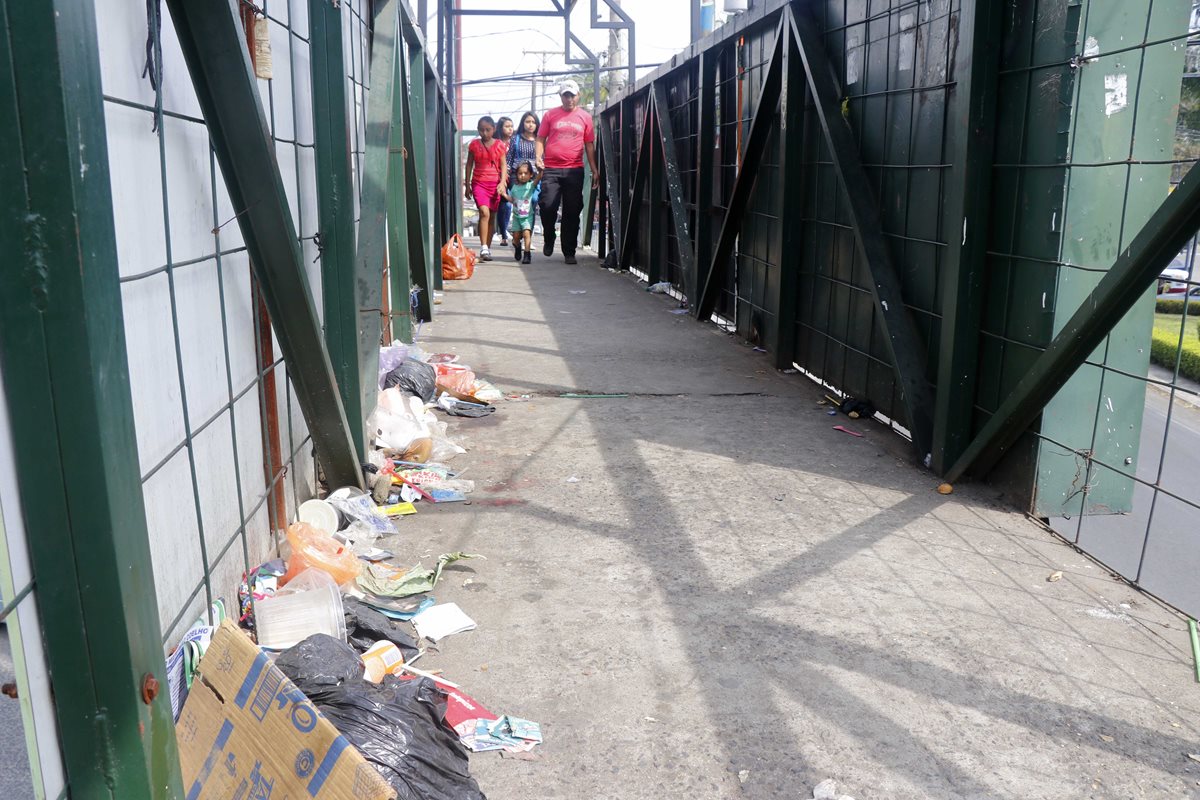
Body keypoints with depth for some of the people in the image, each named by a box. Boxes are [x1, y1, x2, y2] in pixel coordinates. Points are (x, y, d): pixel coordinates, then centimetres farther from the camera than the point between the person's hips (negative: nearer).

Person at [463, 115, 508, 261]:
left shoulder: (499, 145, 3)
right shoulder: (474, 144, 4)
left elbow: (503, 165, 3)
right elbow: (469, 165, 9)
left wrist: (502, 182, -11)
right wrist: (467, 185, 8)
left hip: (495, 184, 1)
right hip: (479, 183, -1)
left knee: (492, 217, 6)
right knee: (484, 212, -19)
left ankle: (488, 249, 15)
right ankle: (483, 248, -21)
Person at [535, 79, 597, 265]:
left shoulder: (585, 117, 11)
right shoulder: (550, 115, 10)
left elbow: (589, 145, 13)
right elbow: (541, 138, 11)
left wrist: (594, 169, 6)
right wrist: (538, 157, -7)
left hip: (574, 171, 1)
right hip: (551, 169, -1)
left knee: (572, 212, 2)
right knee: (547, 206, -13)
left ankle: (569, 253, 10)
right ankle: (549, 239, 16)